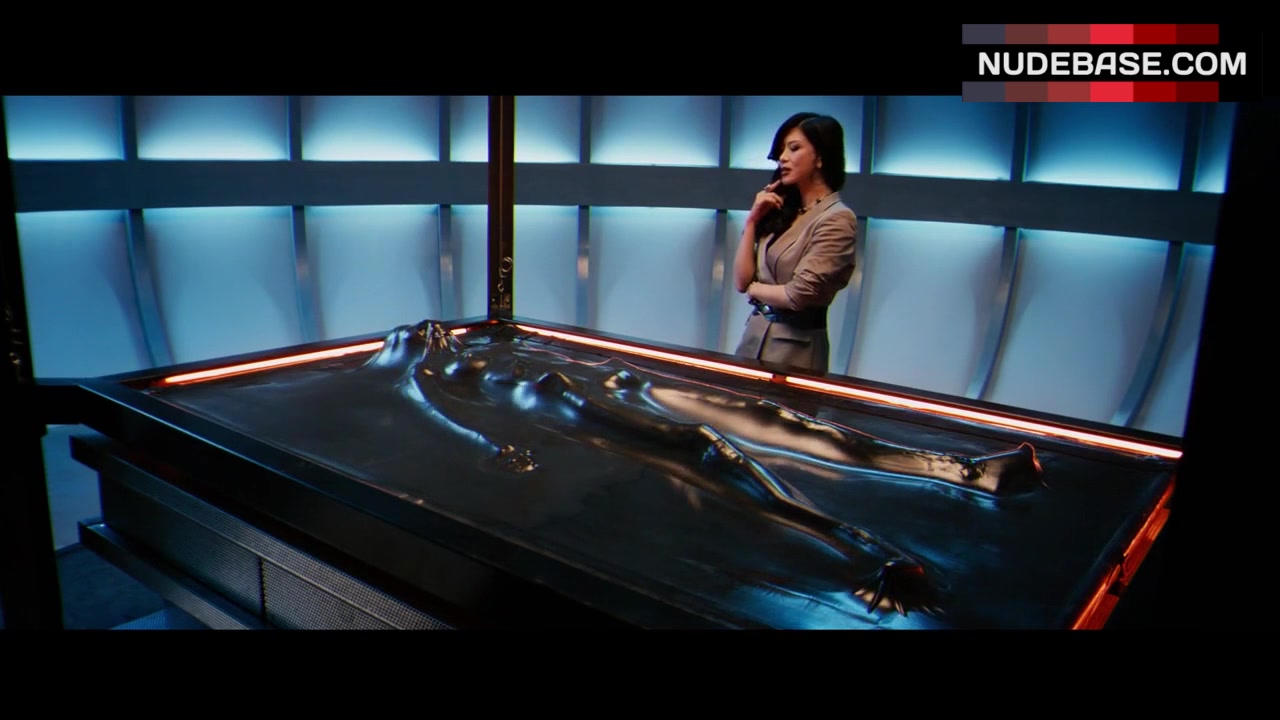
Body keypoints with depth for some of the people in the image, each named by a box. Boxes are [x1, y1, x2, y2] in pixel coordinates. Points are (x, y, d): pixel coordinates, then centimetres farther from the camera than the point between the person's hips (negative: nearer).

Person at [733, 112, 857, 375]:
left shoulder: (836, 219, -13)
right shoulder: (784, 211, 9)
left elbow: (798, 294, -19)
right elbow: (741, 280, 5)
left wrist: (754, 289, -1)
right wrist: (752, 220, -1)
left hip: (795, 345, -7)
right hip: (755, 334, 7)